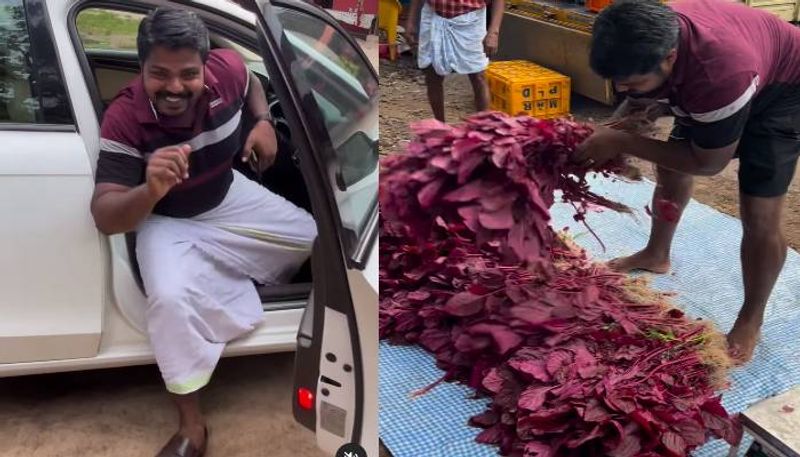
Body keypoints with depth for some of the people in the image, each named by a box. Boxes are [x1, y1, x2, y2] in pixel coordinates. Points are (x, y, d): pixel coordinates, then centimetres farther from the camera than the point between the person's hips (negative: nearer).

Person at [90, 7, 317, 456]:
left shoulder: (227, 69, -21)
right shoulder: (123, 120, -30)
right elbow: (105, 216, -33)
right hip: (167, 222, -5)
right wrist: (150, 191, -54)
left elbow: (252, 83, 7)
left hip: (230, 197, 5)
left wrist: (264, 123, -14)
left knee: (314, 237, 8)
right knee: (171, 298, -32)